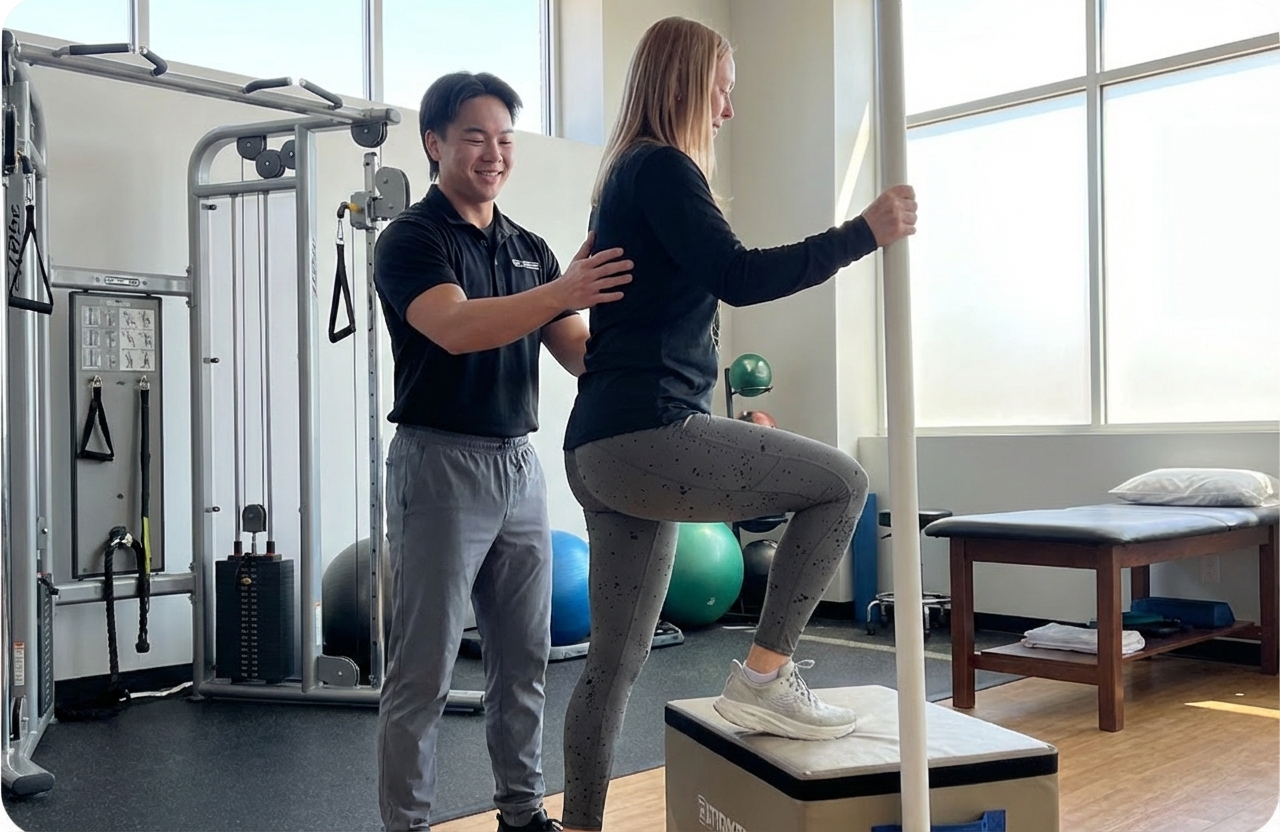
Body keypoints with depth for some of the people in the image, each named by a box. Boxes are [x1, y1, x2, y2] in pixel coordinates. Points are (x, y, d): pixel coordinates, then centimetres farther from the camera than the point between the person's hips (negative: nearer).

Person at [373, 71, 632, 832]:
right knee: (422, 672, 0)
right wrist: (560, 293, -40)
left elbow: (583, 353, 7)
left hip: (520, 465, 7)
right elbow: (455, 328, -27)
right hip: (441, 464, -6)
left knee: (524, 660, 13)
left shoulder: (530, 248, 13)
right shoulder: (411, 237, -7)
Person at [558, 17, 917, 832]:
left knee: (618, 656, 12)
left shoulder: (630, 175, 24)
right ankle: (763, 678, 0)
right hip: (648, 435, -10)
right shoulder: (662, 167, -6)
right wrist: (863, 233, -12)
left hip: (606, 450, 10)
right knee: (841, 482, -1)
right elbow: (737, 276, -17)